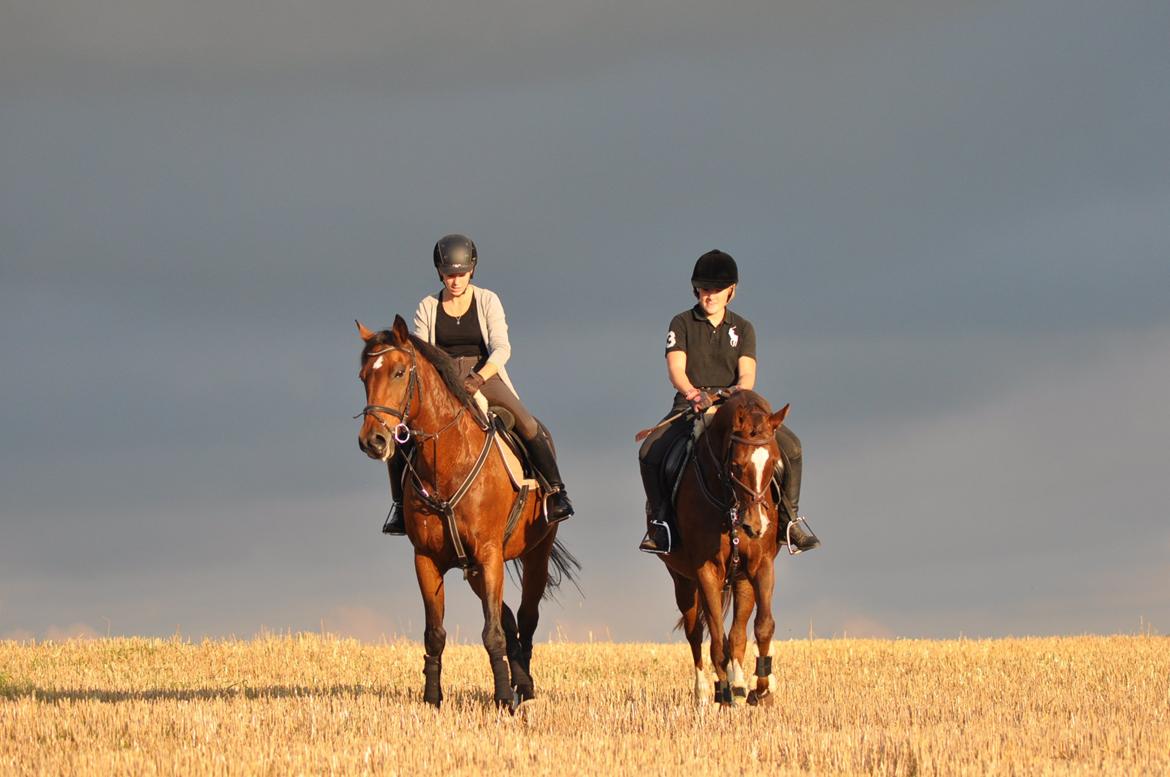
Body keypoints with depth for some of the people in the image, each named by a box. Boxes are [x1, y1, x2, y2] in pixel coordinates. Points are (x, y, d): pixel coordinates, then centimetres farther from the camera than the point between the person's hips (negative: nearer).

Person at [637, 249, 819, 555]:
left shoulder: (742, 328, 12)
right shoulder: (682, 324, 7)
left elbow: (747, 374, 0)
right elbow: (675, 369, -5)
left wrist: (737, 393, -23)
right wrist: (694, 394, -25)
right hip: (690, 407, -1)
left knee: (790, 444, -20)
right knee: (650, 452, -28)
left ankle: (789, 516, -7)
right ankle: (659, 519, -10)